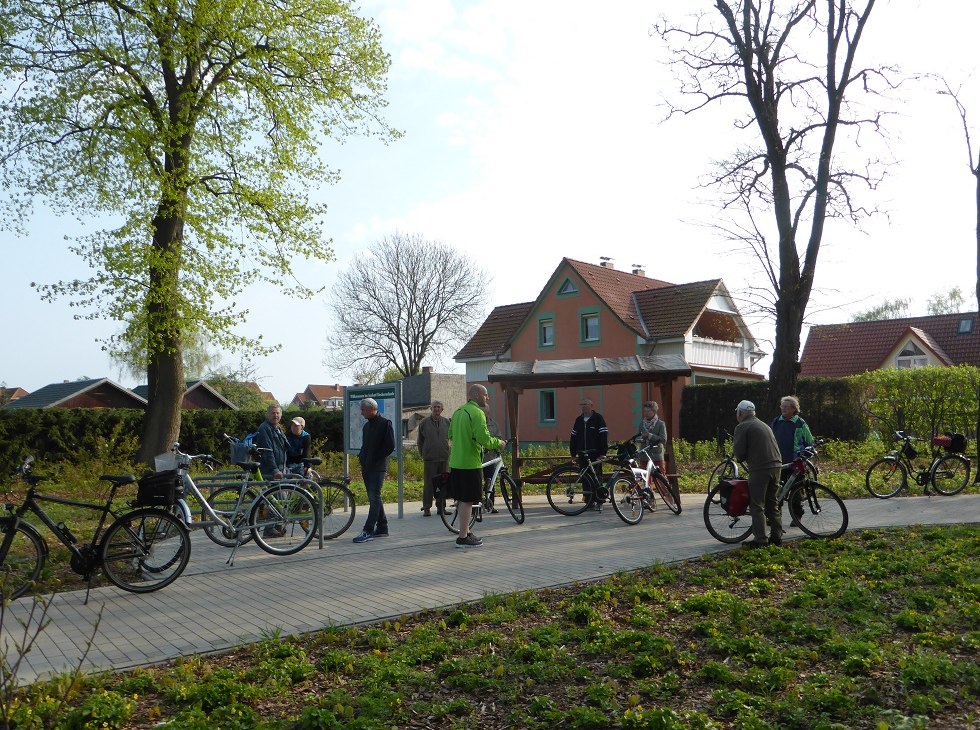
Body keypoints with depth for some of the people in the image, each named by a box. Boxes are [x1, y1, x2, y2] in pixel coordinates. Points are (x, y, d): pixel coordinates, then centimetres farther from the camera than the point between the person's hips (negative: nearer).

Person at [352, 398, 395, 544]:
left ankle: (368, 531, -13)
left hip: (378, 467, -8)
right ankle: (382, 527, 19)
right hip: (367, 468, 8)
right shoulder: (367, 425, 18)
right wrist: (362, 459, 9)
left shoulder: (385, 424, -7)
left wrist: (376, 459, -13)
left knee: (374, 498, -11)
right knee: (374, 498, 11)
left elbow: (390, 446, -14)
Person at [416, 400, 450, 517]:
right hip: (429, 459, -2)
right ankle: (427, 508, 3)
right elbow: (419, 441, 10)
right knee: (428, 484, -3)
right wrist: (423, 454, 6)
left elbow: (451, 437, 16)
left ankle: (441, 507, 15)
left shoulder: (447, 422, 7)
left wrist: (447, 452, 9)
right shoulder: (424, 422, 2)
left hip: (444, 458, 2)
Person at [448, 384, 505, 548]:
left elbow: (451, 435, 23)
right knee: (467, 500, -3)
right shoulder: (477, 413, -13)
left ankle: (465, 532, 26)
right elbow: (484, 439, -21)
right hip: (470, 463, -9)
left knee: (461, 500, 15)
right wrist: (498, 443, -4)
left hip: (455, 462, 9)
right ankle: (463, 537, 0)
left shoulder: (458, 412, 14)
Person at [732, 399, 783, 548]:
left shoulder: (742, 427, -4)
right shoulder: (764, 425, 22)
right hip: (775, 466, 8)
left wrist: (734, 449, 12)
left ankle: (760, 539, -3)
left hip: (759, 469, -8)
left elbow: (739, 453, -10)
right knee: (772, 503, 16)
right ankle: (777, 536, 19)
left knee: (757, 506, -2)